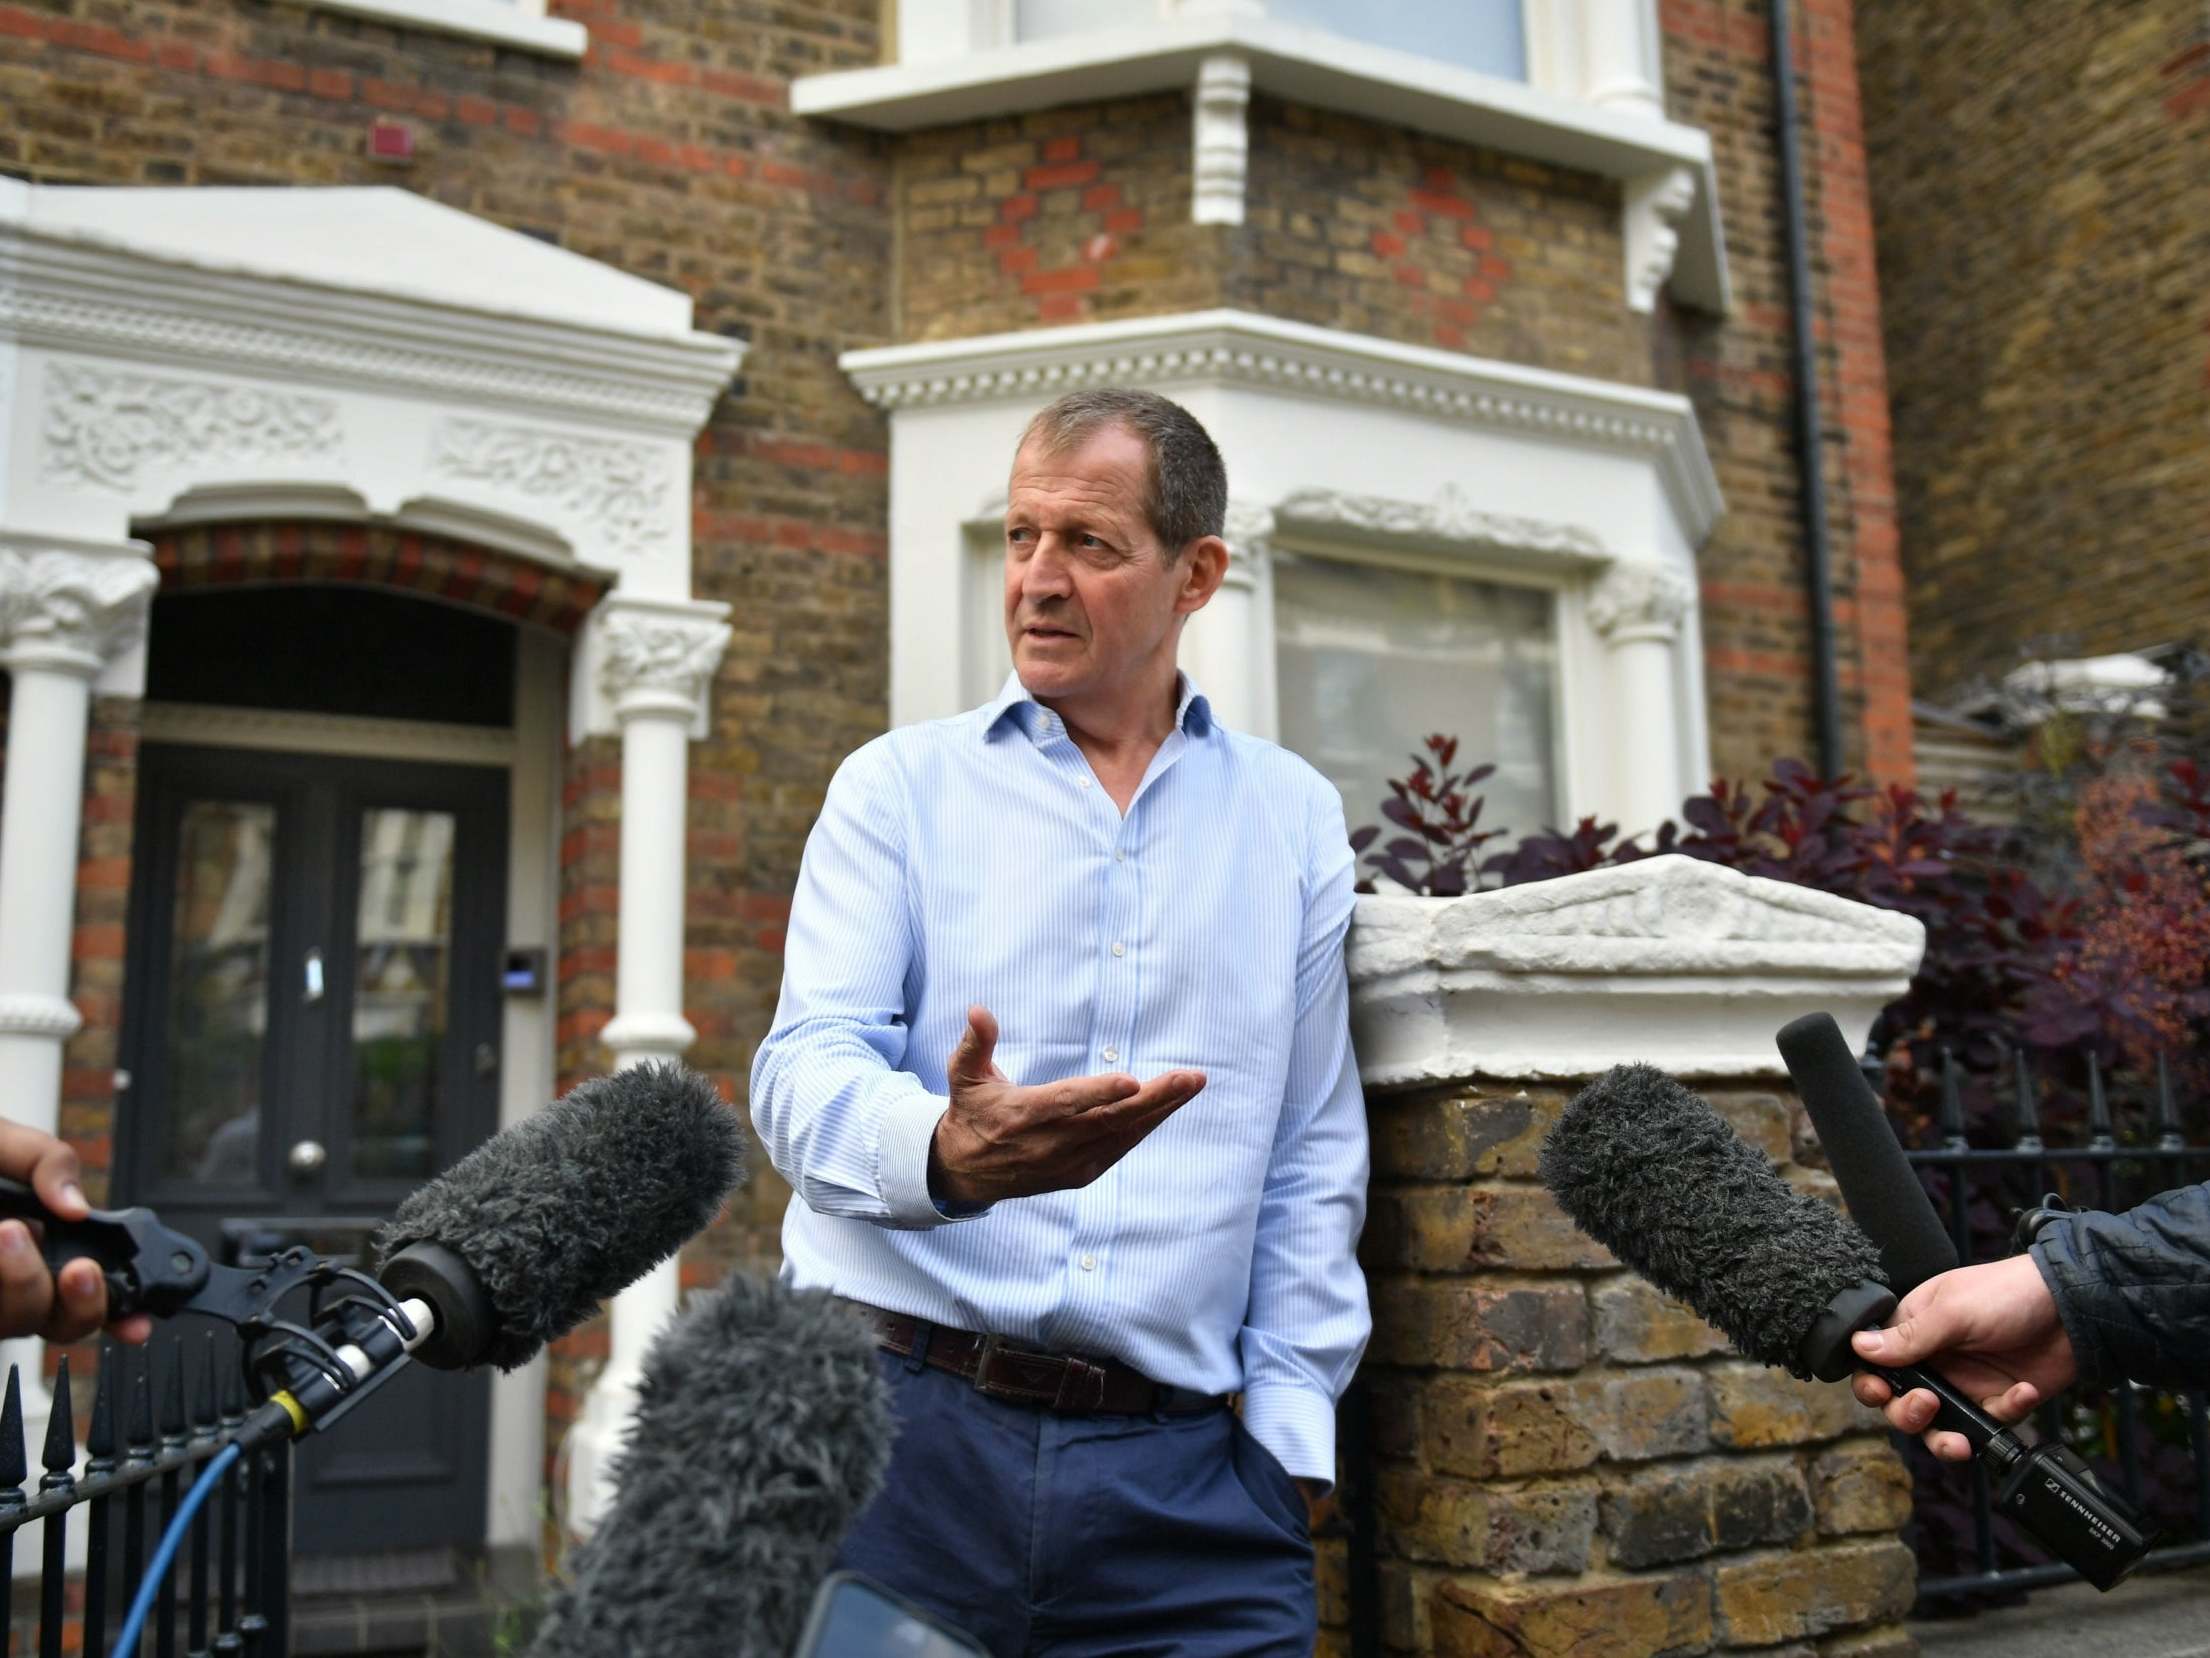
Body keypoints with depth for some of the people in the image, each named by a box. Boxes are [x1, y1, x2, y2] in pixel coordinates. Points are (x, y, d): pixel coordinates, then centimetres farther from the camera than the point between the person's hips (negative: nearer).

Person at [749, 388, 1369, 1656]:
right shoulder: (899, 785, 6)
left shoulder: (1294, 818, 11)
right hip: (898, 1412, -1)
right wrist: (946, 1154, -28)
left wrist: (1290, 1426, 3)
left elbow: (1315, 1156, 11)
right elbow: (809, 1066, -7)